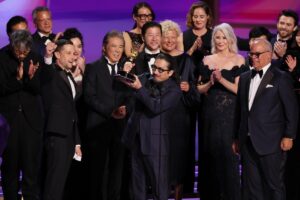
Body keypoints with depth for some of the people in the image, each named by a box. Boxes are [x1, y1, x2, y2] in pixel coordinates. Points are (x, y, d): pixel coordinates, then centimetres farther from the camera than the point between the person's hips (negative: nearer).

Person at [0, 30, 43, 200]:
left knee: (32, 161, -3)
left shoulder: (35, 58, -1)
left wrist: (31, 77, -22)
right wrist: (17, 79, -26)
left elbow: (38, 89, -2)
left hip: (31, 117, 0)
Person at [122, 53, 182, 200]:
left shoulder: (173, 90, -7)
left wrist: (139, 88, -27)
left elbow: (156, 107, -20)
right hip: (136, 140, 6)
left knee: (159, 184, -2)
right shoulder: (145, 81, 10)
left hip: (155, 143, -6)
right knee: (137, 183, 12)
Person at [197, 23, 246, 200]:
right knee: (210, 152, 5)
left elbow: (239, 89, -8)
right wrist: (210, 82, -9)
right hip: (211, 112, 3)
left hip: (230, 113, -3)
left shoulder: (238, 60, -1)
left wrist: (221, 79, -19)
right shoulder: (207, 60, 10)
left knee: (227, 152, -6)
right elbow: (200, 89, 9)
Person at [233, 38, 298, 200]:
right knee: (251, 186, 8)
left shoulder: (281, 78, -3)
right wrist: (237, 138, 16)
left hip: (270, 143, -6)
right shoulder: (245, 78, 15)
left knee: (274, 185, -1)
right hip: (248, 142, 6)